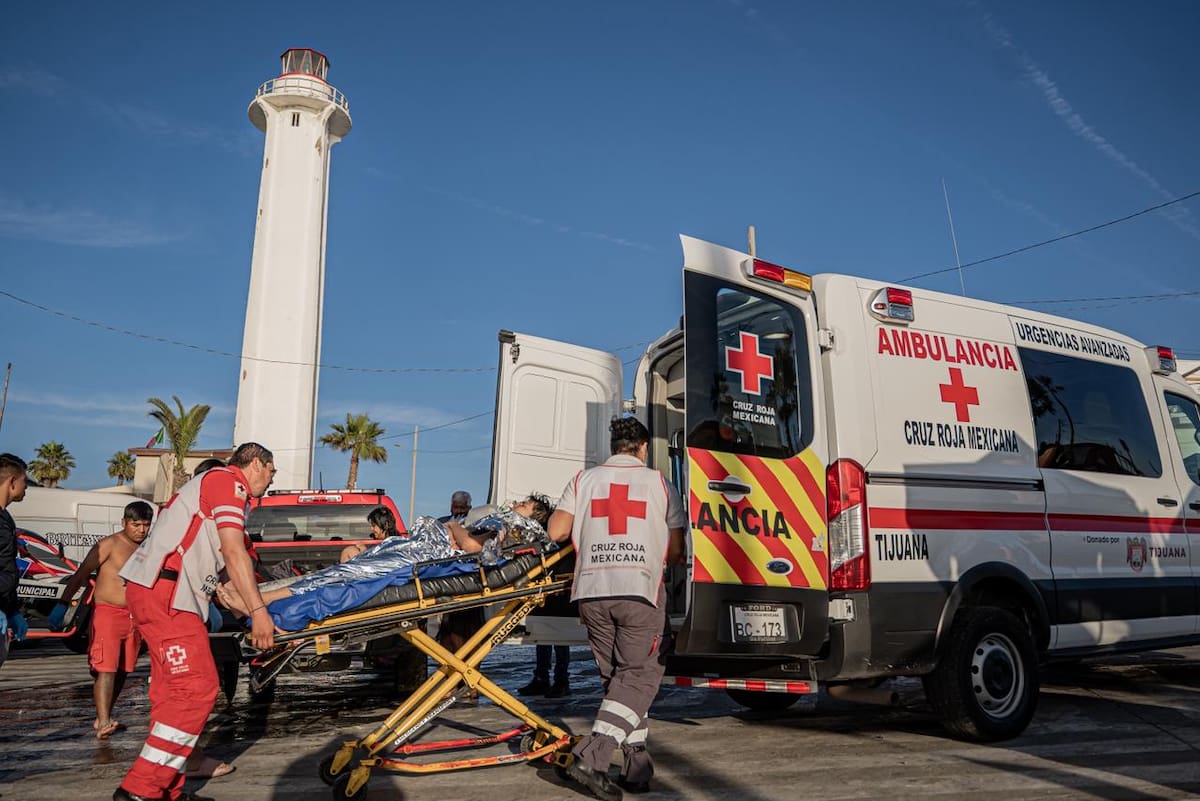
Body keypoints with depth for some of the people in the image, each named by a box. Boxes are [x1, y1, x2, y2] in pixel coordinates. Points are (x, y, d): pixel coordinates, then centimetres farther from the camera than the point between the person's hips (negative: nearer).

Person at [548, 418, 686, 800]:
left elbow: (556, 532, 5)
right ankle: (592, 756, -12)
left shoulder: (584, 479, 13)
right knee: (639, 676, 2)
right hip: (640, 590, -3)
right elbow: (676, 551, 11)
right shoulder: (658, 482, 10)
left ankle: (637, 764, 15)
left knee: (618, 678, 15)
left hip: (591, 591, 3)